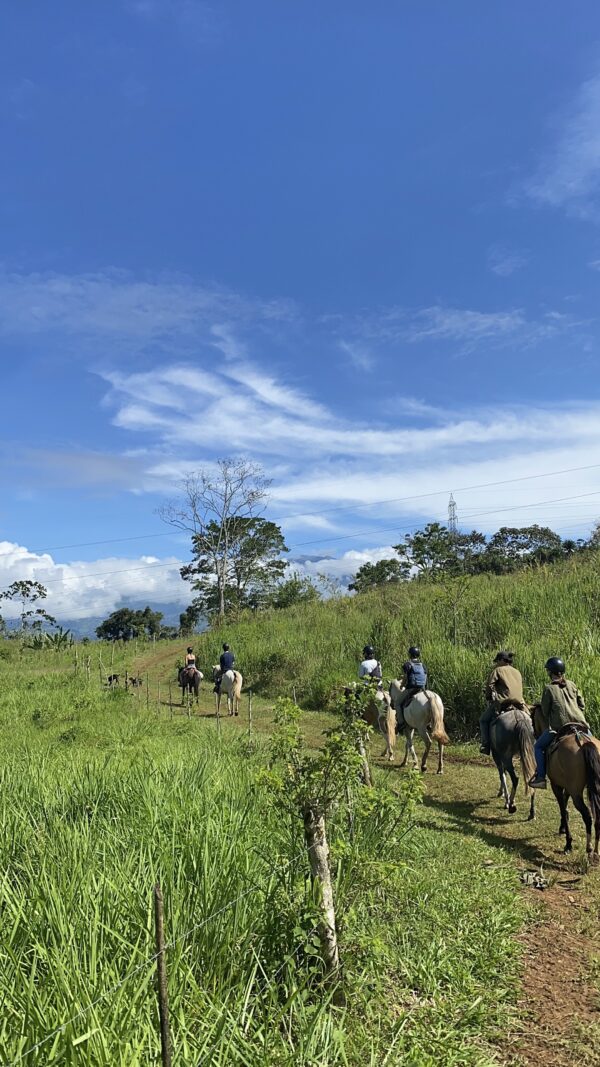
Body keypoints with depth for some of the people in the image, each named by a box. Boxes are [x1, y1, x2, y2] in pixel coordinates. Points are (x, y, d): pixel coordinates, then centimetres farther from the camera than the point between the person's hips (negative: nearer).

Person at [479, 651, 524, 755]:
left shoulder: (498, 670, 1)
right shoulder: (518, 672, 21)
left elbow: (489, 685, -5)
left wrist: (489, 698, 9)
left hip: (502, 703, -6)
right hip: (518, 703, 6)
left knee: (483, 720, 8)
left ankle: (485, 745, -3)